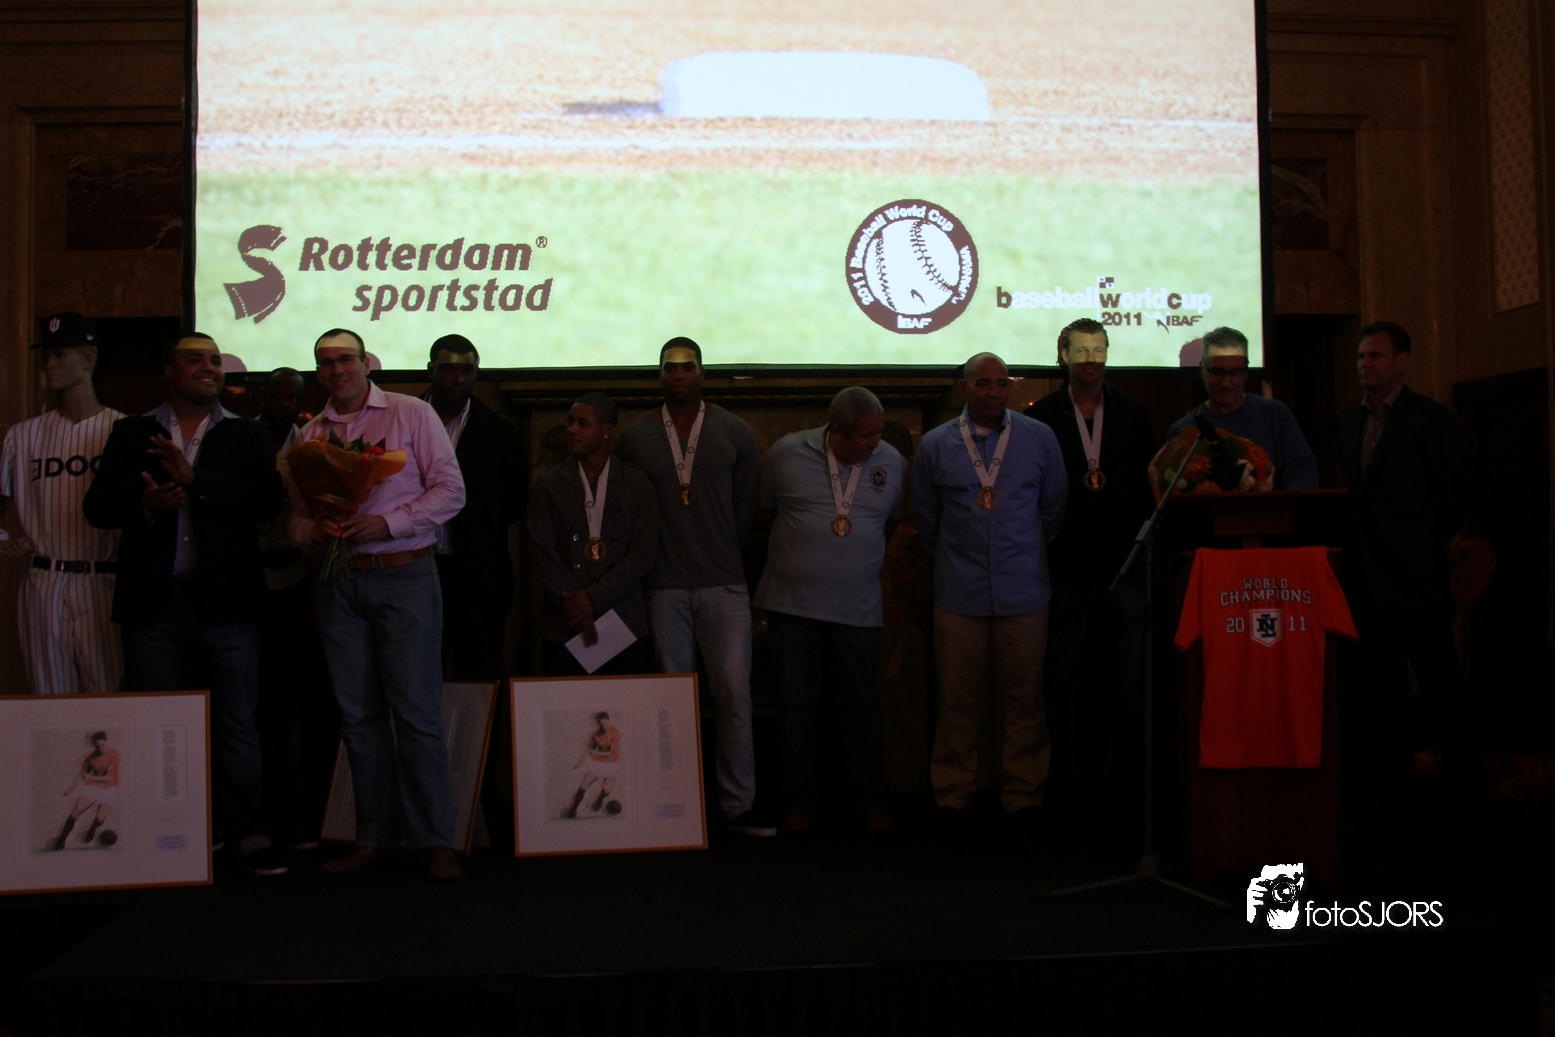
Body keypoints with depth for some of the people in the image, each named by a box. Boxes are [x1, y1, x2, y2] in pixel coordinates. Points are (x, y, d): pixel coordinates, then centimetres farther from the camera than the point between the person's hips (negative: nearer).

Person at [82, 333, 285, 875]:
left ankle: (248, 834, 11)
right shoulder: (132, 433, 11)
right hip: (153, 606, 1)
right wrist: (146, 504, -14)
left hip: (225, 603, -1)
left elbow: (267, 500, -8)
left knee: (236, 725, 2)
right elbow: (97, 506, 5)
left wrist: (195, 480, -16)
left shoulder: (247, 435, 8)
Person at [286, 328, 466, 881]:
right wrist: (312, 527, -9)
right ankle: (373, 836, 17)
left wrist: (387, 523, -15)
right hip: (337, 582, 4)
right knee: (357, 714, 8)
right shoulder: (308, 434, 14)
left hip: (404, 574, -4)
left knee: (416, 711, -6)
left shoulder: (411, 414, 2)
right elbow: (295, 511, 15)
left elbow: (450, 490, -4)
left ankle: (435, 840, 2)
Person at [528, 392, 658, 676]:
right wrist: (575, 609, -9)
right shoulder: (548, 484, 7)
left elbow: (643, 554, -1)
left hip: (626, 624, 0)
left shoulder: (637, 485, 6)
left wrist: (594, 597, -11)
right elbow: (543, 553, 1)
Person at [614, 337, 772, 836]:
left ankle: (738, 803, 6)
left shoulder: (736, 433, 5)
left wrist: (720, 554, 11)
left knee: (734, 695, -4)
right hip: (663, 588, 0)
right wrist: (657, 555, 9)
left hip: (724, 586, 0)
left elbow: (744, 504, 11)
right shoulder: (634, 438, 6)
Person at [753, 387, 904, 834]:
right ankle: (800, 802, 19)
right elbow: (763, 507, 12)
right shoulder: (786, 454, -4)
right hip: (792, 603, -1)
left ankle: (871, 801, 20)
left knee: (861, 707, 6)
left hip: (858, 608, 1)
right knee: (798, 705, 7)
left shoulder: (891, 462, 1)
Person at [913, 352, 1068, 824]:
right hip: (959, 595, 0)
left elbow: (1054, 507, 13)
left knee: (1024, 700, 5)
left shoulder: (1039, 438, 4)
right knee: (958, 701, 5)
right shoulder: (935, 445, 4)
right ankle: (953, 793, 17)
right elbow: (926, 518, 14)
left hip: (1023, 592, 0)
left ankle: (1023, 794, 17)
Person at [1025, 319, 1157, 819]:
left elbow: (1151, 485, 9)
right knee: (1065, 684, 6)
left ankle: (1125, 784, 15)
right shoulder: (1041, 417, 2)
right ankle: (1070, 783, 15)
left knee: (1127, 684, 5)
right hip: (1066, 571, -1)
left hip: (1124, 567, 2)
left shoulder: (1133, 415, 9)